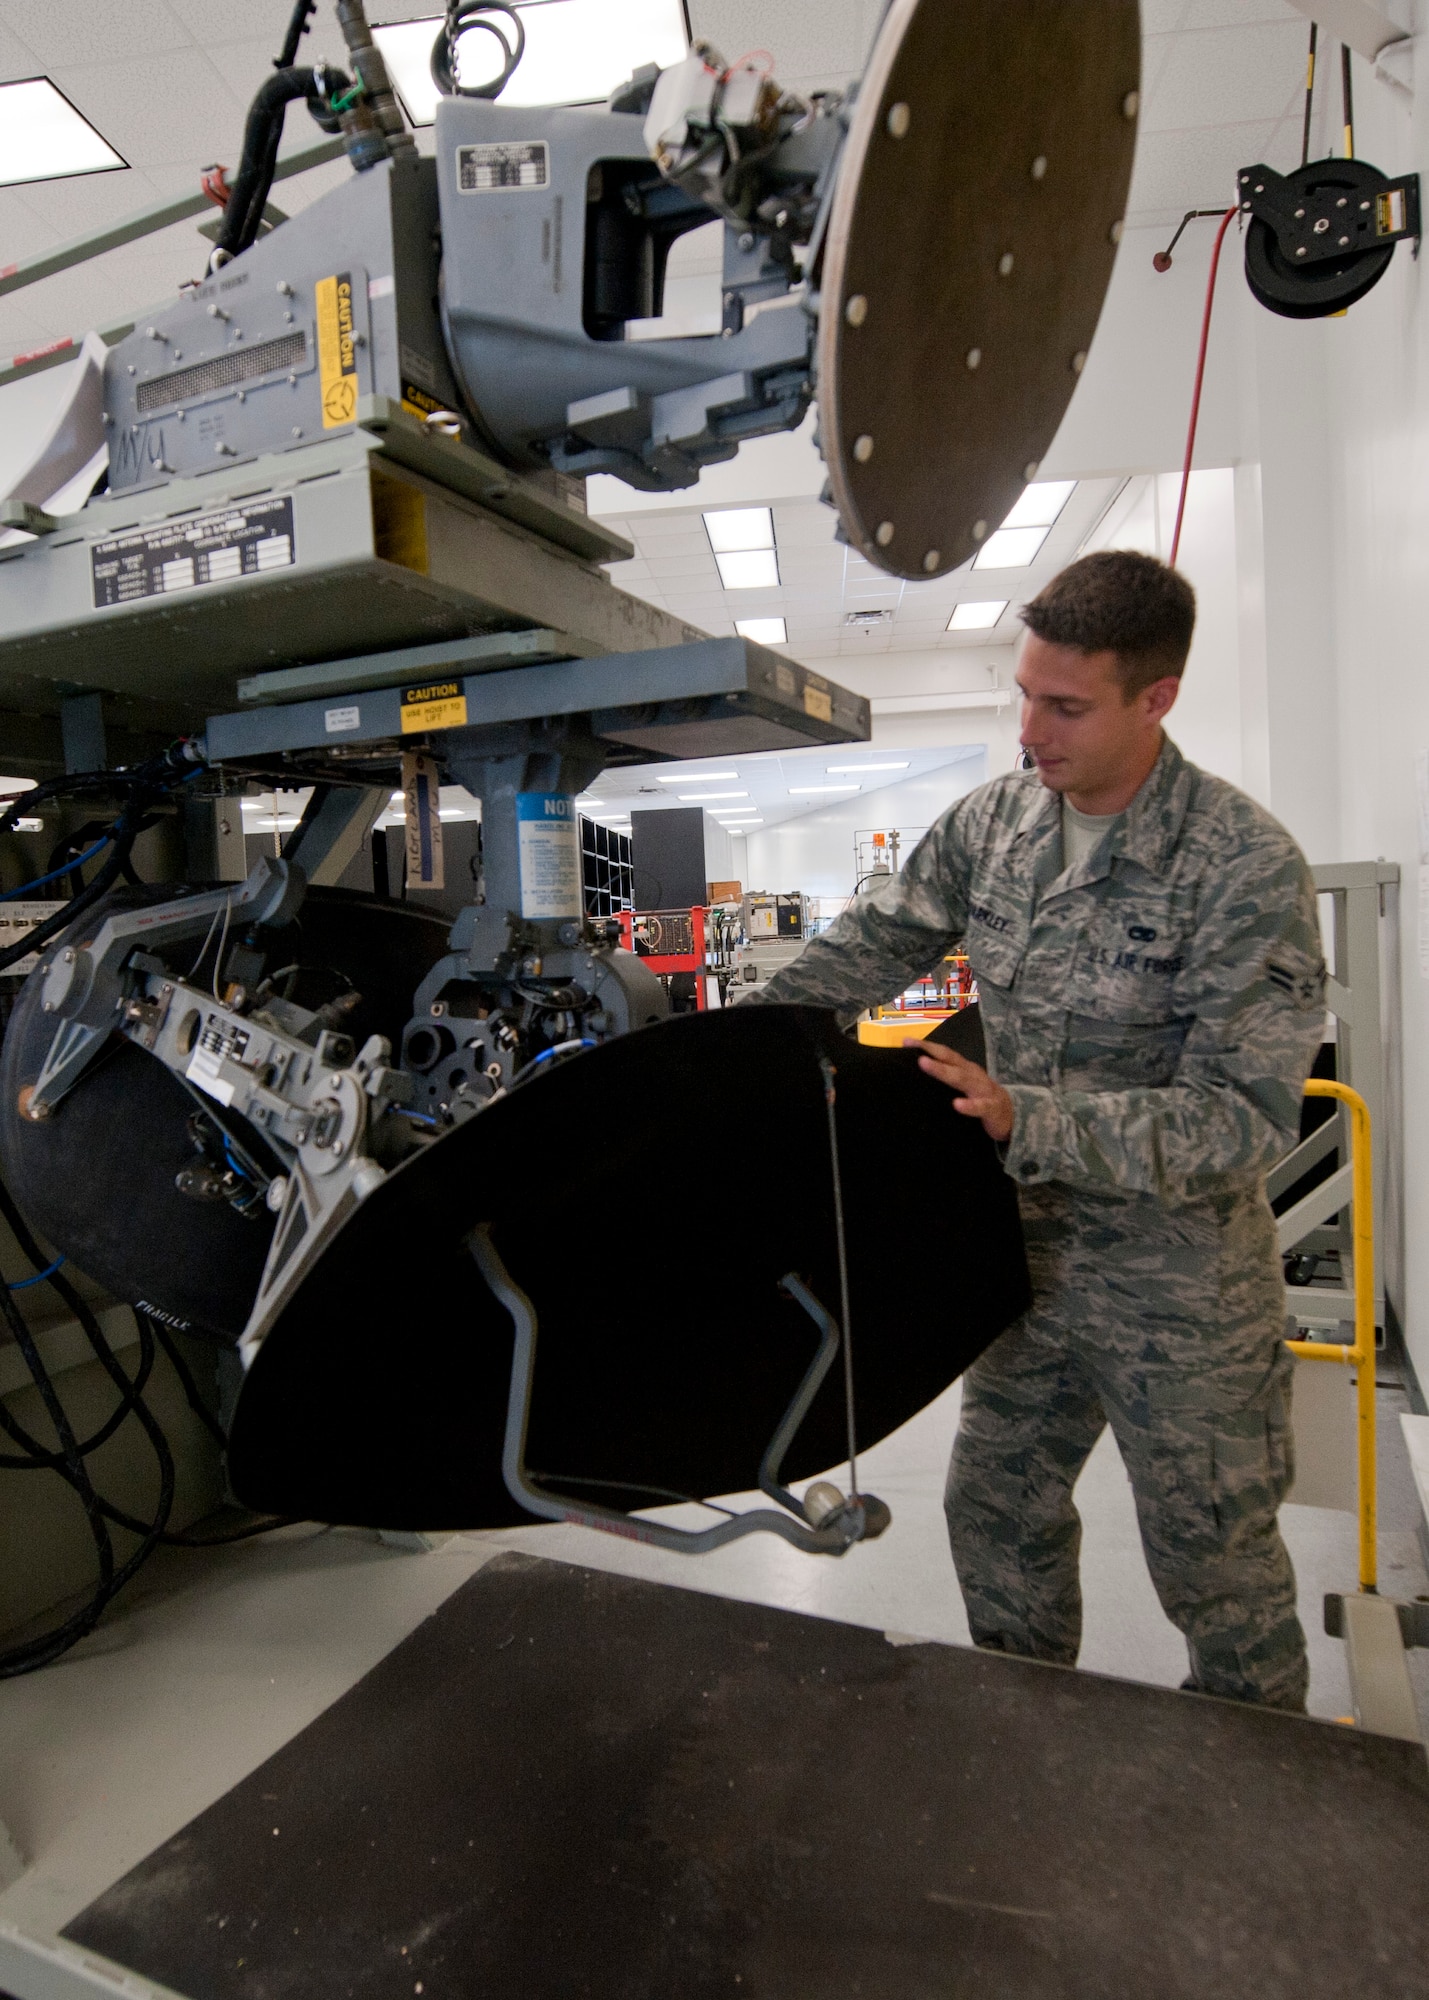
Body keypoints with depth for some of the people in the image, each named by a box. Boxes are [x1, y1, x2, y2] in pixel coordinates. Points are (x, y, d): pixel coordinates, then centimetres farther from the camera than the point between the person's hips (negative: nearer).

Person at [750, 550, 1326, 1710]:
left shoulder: (1246, 866, -21)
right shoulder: (990, 824, -4)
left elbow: (1248, 1114, -23)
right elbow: (870, 950, 3)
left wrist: (1024, 1121, -33)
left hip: (1182, 1287, -5)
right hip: (1032, 1253, 6)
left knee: (1216, 1568, 15)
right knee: (996, 1514, 21)